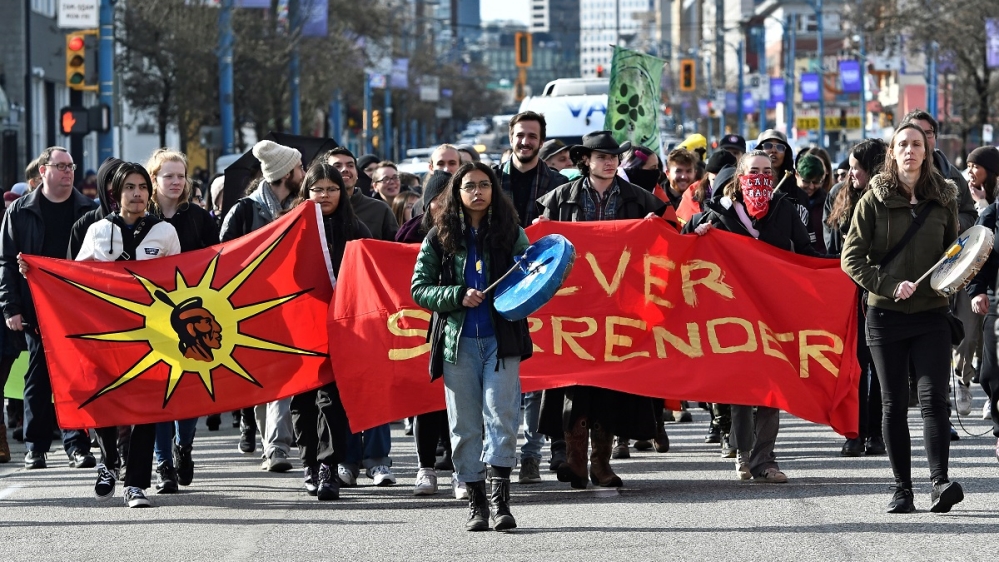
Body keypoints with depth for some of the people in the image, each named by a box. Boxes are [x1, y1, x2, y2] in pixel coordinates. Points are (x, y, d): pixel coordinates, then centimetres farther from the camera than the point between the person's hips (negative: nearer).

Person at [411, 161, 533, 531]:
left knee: (500, 415, -11)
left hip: (501, 338, -1)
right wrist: (459, 296, -10)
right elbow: (420, 289, 4)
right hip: (458, 340, 1)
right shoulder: (440, 237, 7)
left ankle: (500, 499, -10)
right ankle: (476, 501, 11)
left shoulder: (511, 233, 8)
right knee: (465, 424, 3)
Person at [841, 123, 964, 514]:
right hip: (886, 316, 0)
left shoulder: (943, 199, 7)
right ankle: (902, 488, 9)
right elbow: (851, 258, -3)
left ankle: (940, 483, -19)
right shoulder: (874, 200, 1)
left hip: (932, 315, 0)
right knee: (894, 405, 4)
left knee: (933, 397, -12)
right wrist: (889, 286, -15)